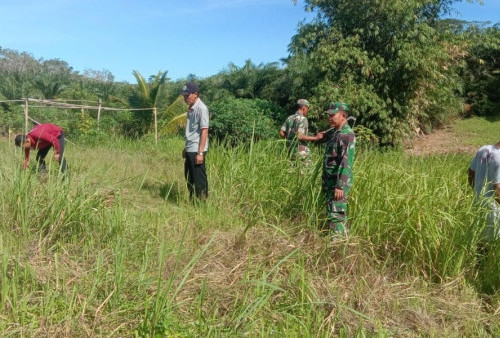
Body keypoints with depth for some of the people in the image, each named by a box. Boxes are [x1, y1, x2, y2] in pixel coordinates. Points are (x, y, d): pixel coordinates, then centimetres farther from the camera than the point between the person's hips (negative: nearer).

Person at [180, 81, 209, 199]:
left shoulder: (201, 109, -14)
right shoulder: (191, 109, 12)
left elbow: (204, 132, -17)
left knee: (199, 179, -1)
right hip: (190, 150, 9)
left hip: (197, 151, -9)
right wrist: (186, 148, 18)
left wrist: (200, 152, -20)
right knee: (189, 177, 16)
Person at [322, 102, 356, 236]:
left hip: (338, 184, -10)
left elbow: (347, 163, -23)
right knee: (332, 215, 15)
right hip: (330, 182, 10)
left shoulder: (347, 135, -15)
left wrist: (340, 186, -26)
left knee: (336, 215, -8)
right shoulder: (336, 133, 15)